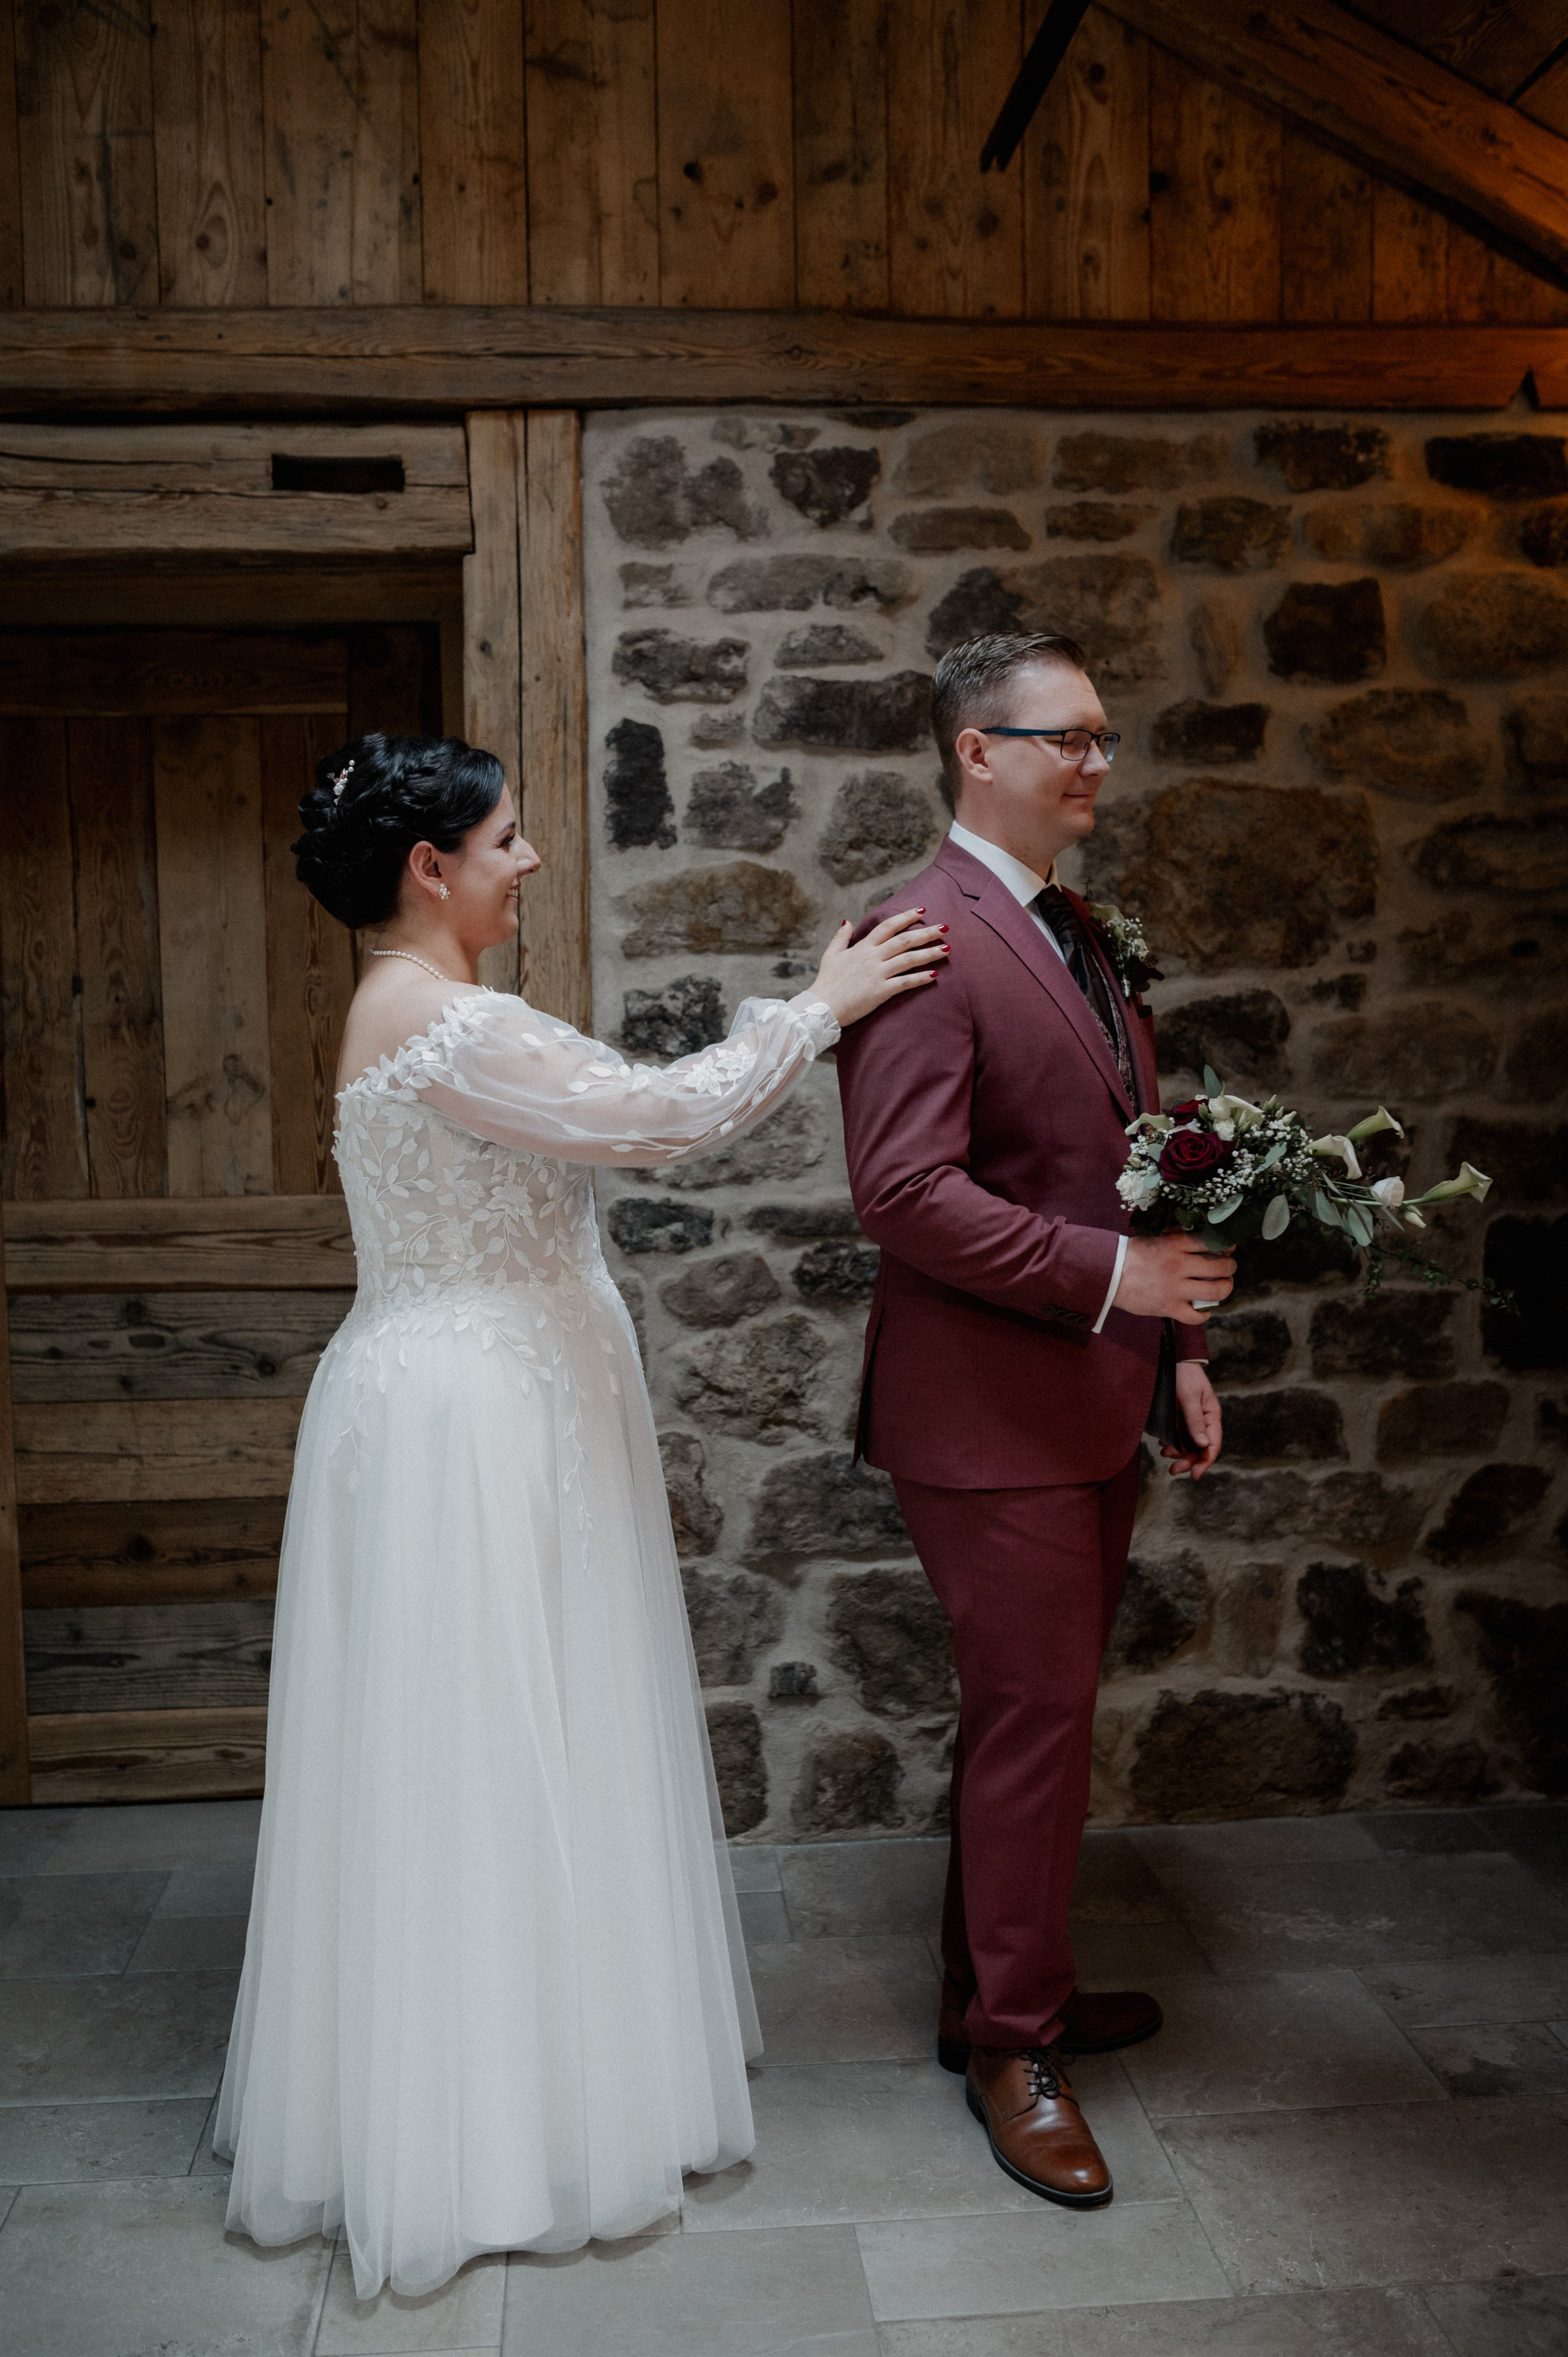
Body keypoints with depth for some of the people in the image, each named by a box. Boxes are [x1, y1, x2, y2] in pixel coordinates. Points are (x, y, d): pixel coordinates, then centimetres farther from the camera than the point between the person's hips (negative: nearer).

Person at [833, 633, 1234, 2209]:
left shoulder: (1083, 936, 14)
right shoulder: (924, 942, -16)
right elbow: (904, 1192, -25)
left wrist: (1178, 1343, 14)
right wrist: (1110, 1278, -25)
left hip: (1095, 1402, 9)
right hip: (991, 1415, -9)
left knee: (1035, 1714, 19)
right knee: (1036, 1719, 2)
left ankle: (1002, 1997, 36)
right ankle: (1013, 2046, 21)